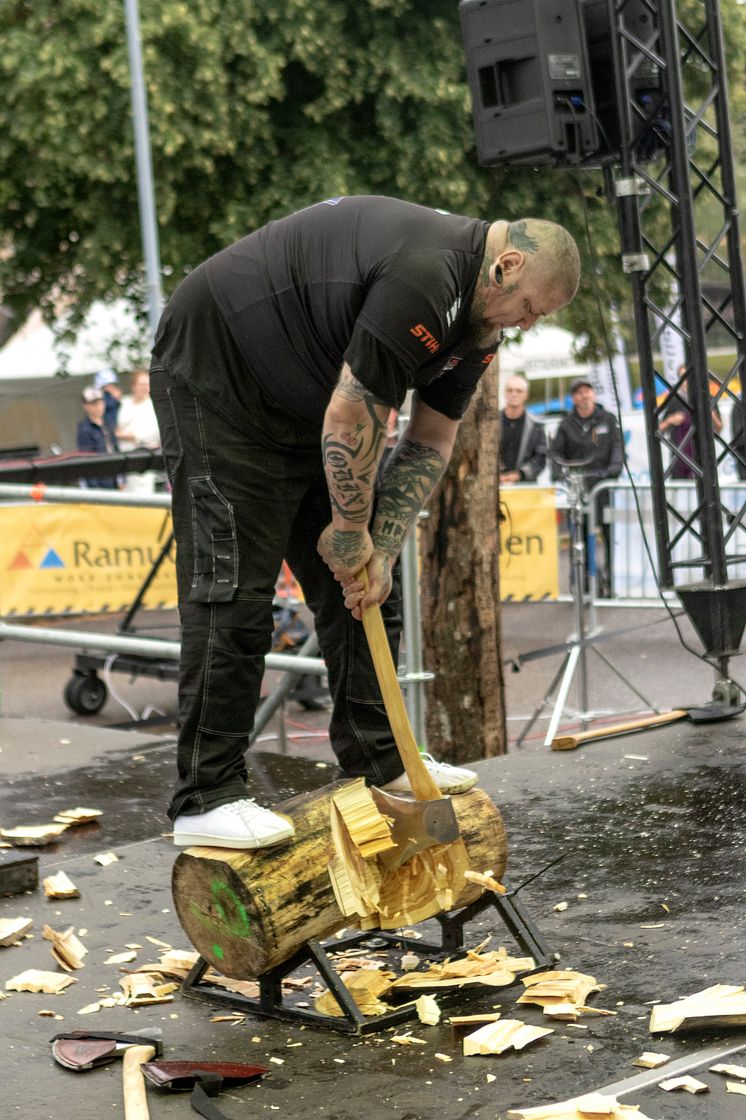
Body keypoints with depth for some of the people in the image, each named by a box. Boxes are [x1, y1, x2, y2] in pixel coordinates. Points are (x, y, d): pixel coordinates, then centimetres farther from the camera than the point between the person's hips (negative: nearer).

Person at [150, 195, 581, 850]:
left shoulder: (477, 319, 2)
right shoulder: (422, 278, -30)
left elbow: (430, 445, 6)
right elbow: (350, 419, -28)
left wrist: (379, 551, -3)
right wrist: (352, 532, -14)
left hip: (305, 406, 10)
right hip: (215, 375, -10)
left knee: (361, 585, 9)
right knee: (234, 594, -13)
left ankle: (378, 759, 19)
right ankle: (204, 800, -9)